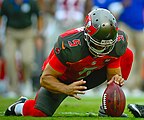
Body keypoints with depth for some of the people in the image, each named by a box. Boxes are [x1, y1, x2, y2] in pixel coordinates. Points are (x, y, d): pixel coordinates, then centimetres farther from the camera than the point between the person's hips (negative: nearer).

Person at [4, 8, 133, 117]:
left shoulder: (118, 42, -27)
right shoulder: (69, 46, -39)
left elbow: (114, 73, -15)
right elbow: (45, 79, -30)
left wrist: (116, 79, -40)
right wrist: (67, 89, -48)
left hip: (88, 76, 4)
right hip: (62, 80, -4)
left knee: (126, 55, -14)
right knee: (39, 114, -22)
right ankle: (20, 107, 17)